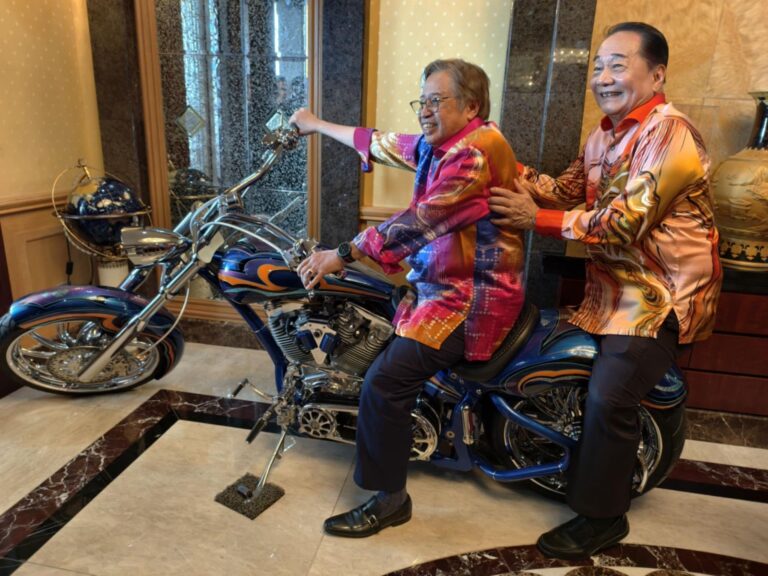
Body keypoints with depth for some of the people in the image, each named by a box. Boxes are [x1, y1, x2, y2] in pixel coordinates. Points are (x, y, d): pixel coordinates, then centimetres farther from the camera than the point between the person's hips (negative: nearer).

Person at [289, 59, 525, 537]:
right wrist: (318, 125, 30)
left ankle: (390, 499, 0)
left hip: (473, 298, -11)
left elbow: (420, 221, -27)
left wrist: (343, 254, -26)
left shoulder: (477, 151, -19)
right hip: (438, 283, 11)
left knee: (385, 380, -19)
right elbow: (381, 143, 21)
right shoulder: (437, 144, 11)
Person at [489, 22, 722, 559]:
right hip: (615, 283, 9)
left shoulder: (670, 134, -17)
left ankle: (602, 517, 6)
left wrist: (537, 219, -23)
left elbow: (625, 222, -26)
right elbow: (567, 191, 6)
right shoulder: (605, 135, 13)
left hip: (665, 292, -9)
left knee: (608, 396, -16)